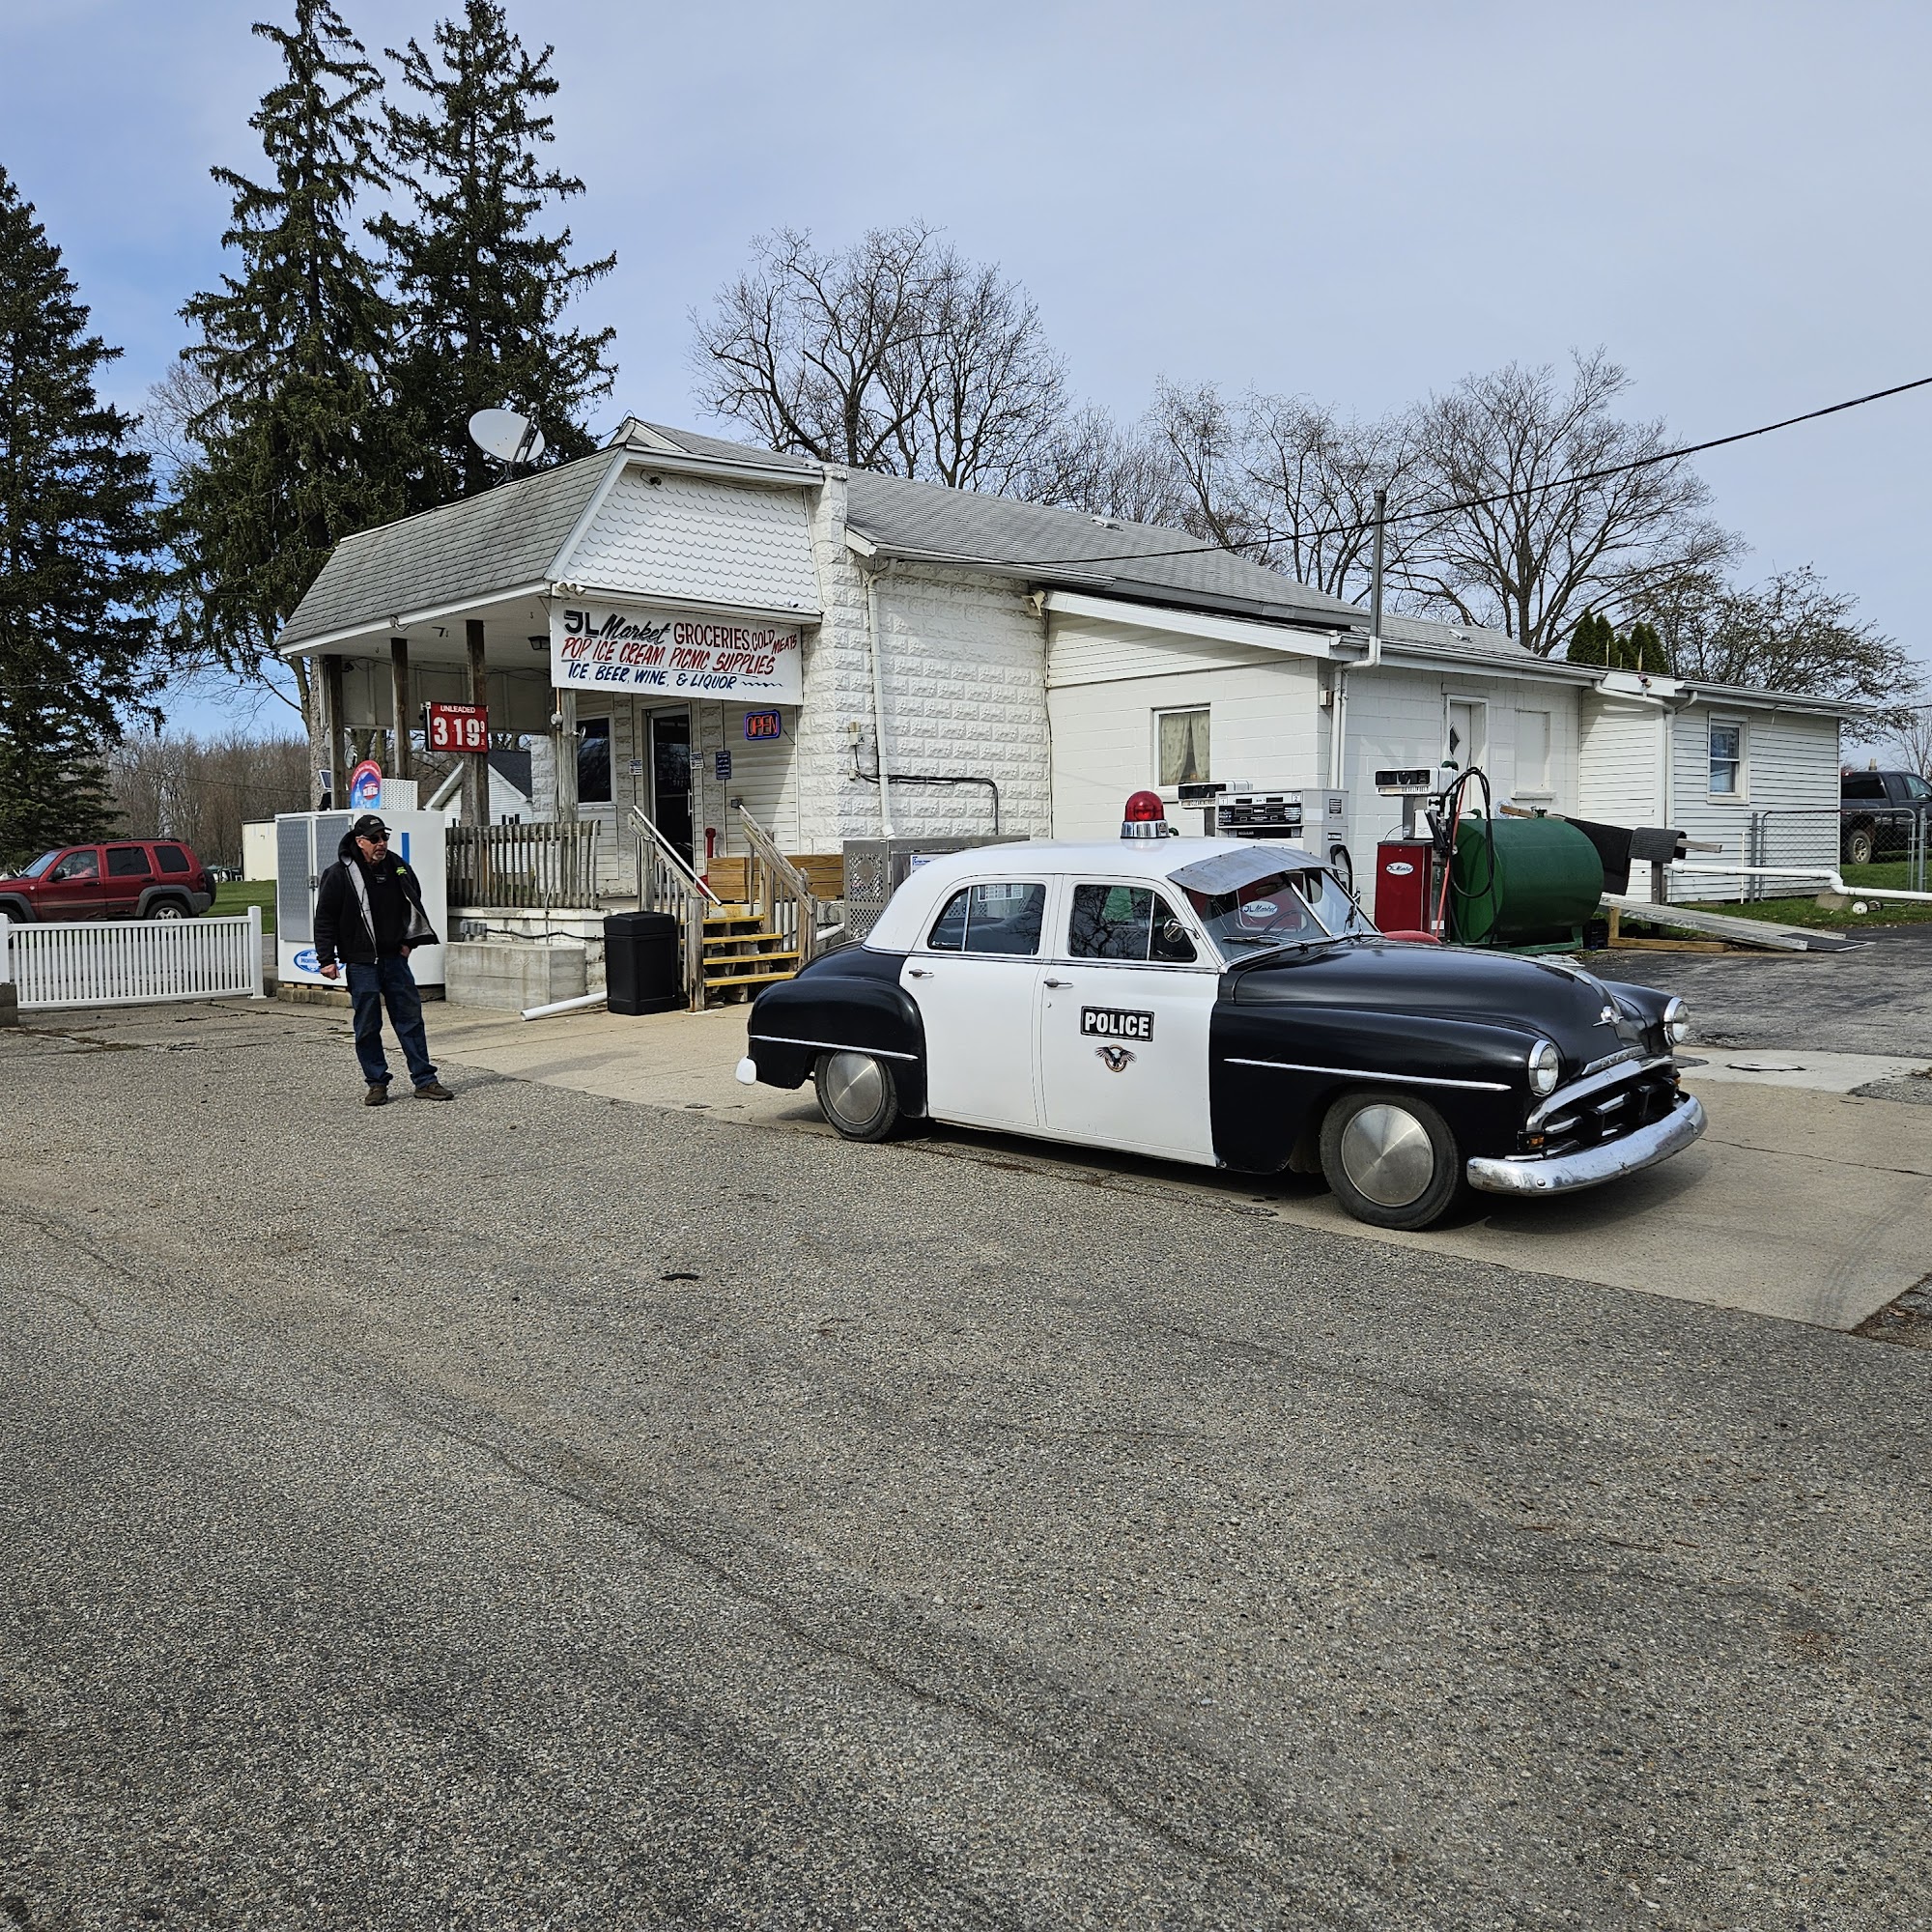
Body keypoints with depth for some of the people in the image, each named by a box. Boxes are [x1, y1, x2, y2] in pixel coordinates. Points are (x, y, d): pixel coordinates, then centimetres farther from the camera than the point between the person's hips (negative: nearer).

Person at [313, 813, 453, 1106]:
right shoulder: (339, 874, -6)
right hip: (361, 963, -4)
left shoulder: (397, 868, 7)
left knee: (411, 1020, 4)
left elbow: (414, 903, 23)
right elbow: (324, 919, -4)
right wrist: (326, 959, -8)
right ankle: (377, 1084, 12)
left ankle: (425, 1081, 9)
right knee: (368, 1027, 2)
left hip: (395, 958, 4)